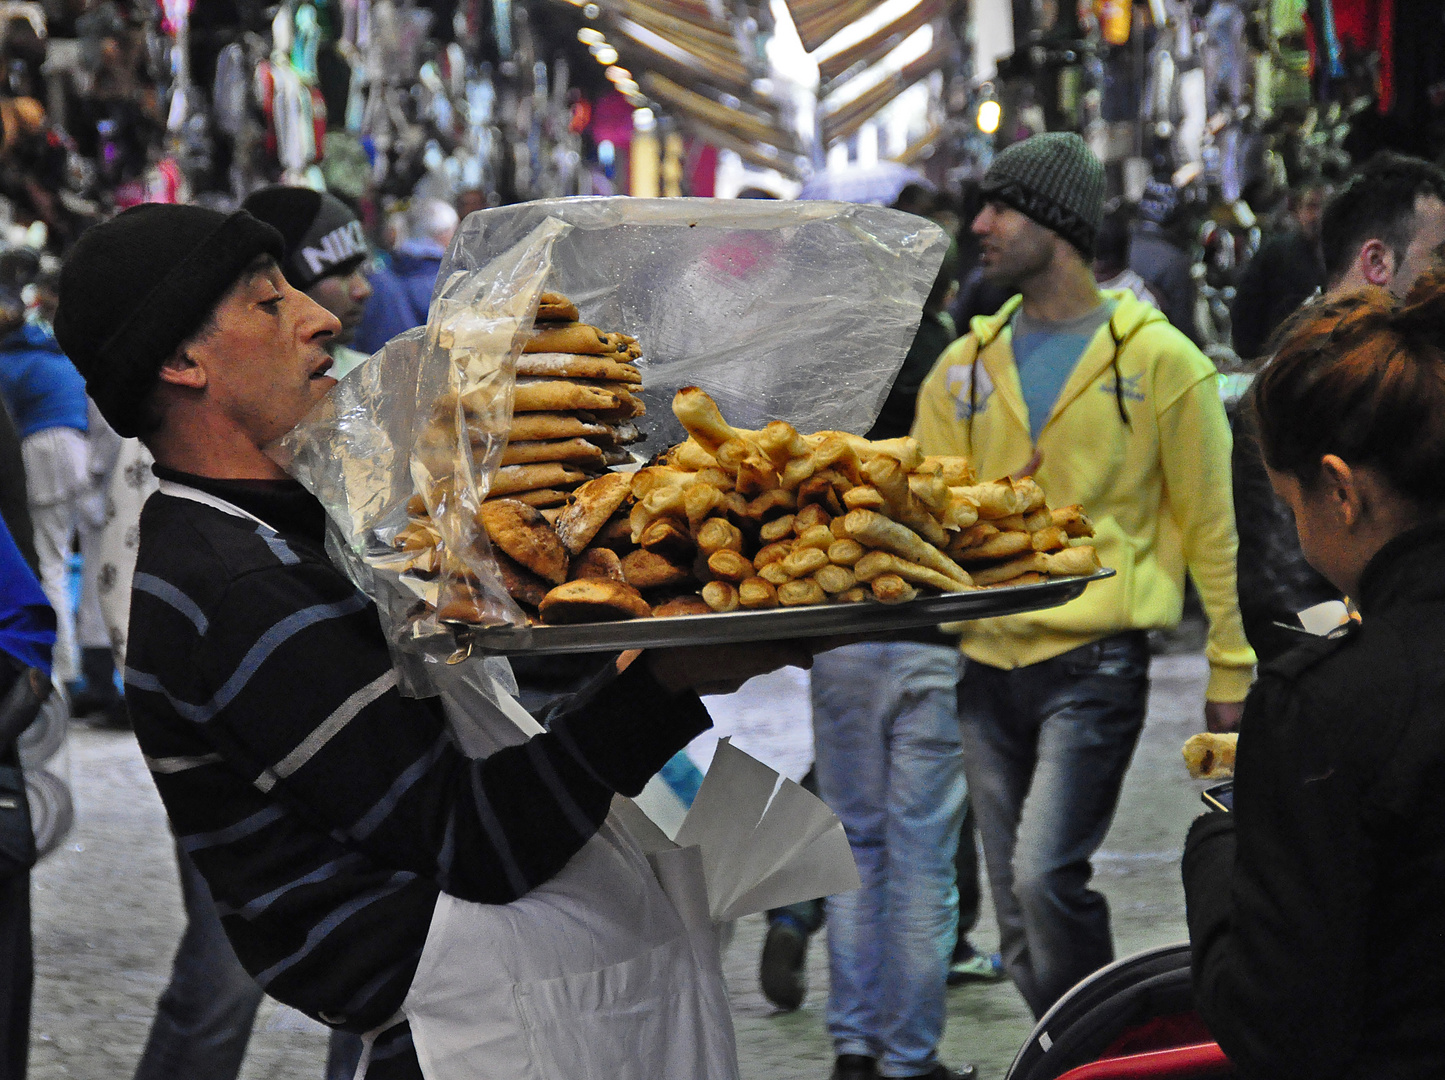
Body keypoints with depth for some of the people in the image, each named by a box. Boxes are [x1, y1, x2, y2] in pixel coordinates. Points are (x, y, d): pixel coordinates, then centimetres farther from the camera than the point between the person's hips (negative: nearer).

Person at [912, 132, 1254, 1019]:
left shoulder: (1157, 359, -3)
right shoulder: (968, 365, 10)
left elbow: (1210, 523, 0)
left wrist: (1231, 669, -1)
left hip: (1094, 662, -5)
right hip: (990, 663, 5)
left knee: (1045, 877, -19)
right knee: (1020, 915, 9)